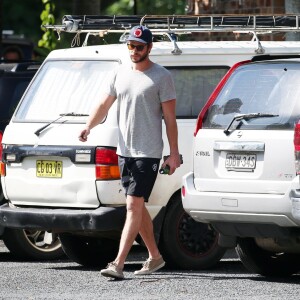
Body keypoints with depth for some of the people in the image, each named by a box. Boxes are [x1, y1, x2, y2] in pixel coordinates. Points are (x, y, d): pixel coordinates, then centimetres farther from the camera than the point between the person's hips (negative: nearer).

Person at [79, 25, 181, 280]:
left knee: (134, 206, -14)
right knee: (137, 207, 14)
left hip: (148, 153, -7)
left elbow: (170, 118, -5)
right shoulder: (121, 74, 12)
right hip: (124, 151, 7)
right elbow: (104, 105, 13)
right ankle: (155, 257, 29)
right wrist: (89, 126, -6)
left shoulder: (162, 77, -5)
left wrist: (174, 153, -7)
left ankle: (118, 264, -20)